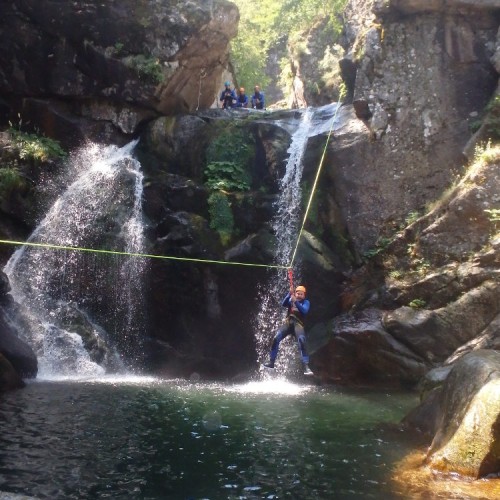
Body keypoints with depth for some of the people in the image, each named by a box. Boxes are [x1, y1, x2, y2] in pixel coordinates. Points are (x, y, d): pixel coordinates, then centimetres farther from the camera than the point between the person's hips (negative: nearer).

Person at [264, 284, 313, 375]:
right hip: (288, 322, 3)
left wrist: (295, 302, -23)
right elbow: (283, 304, -4)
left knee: (302, 342, -26)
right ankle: (271, 362, 2)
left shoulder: (306, 302, 9)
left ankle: (306, 366, -29)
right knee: (276, 339, -11)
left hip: (298, 323, -3)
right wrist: (289, 294, -17)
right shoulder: (291, 300, 17)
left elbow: (304, 311, -11)